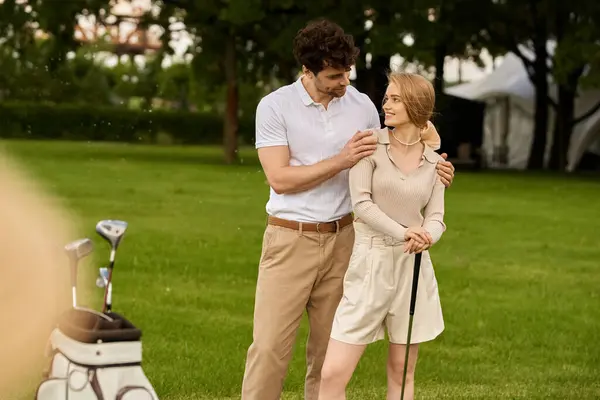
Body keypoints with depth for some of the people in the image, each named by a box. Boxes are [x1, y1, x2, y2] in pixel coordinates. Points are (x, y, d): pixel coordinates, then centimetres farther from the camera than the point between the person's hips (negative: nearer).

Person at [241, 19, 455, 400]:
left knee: (330, 345, 9)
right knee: (271, 345, -5)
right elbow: (280, 179, -14)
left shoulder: (363, 105, 3)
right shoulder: (275, 106, -8)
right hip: (290, 240, -3)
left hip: (341, 240, 4)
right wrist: (342, 160, -19)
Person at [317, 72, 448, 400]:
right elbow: (361, 203, -11)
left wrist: (425, 238, -21)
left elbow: (435, 218, 2)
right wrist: (403, 233, -23)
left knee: (402, 373, 9)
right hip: (370, 263, -3)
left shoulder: (434, 160, 6)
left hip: (413, 267, 3)